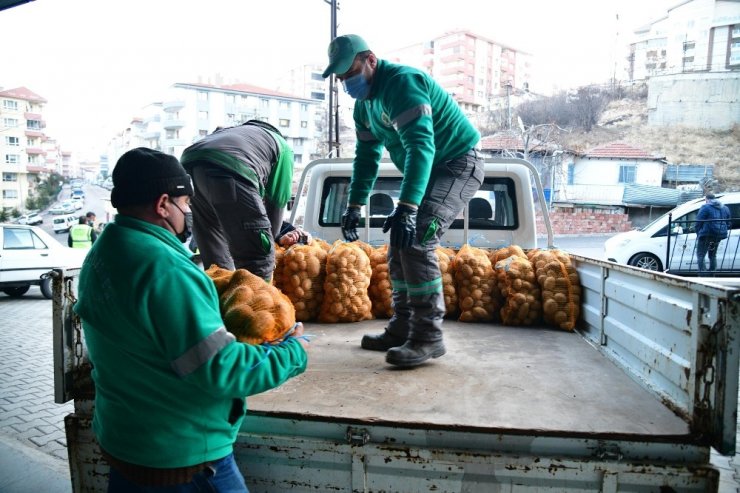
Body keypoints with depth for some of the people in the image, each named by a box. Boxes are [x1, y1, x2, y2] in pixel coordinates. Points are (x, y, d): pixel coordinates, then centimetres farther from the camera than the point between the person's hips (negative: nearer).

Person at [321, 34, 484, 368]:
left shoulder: (402, 82, -22)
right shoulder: (364, 104, 8)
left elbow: (421, 146, -34)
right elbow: (366, 156, 14)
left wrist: (406, 208, -42)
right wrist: (354, 206, 4)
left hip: (458, 165, -10)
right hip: (428, 171, 10)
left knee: (416, 241, -22)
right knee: (399, 244, 7)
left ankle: (429, 337, -15)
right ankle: (402, 328, 16)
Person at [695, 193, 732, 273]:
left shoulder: (705, 207, -4)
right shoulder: (725, 208, 17)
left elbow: (698, 222, -7)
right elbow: (728, 224, 19)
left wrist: (698, 234, 2)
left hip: (707, 235, -7)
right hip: (720, 235, 7)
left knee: (700, 256, -6)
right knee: (713, 256, 19)